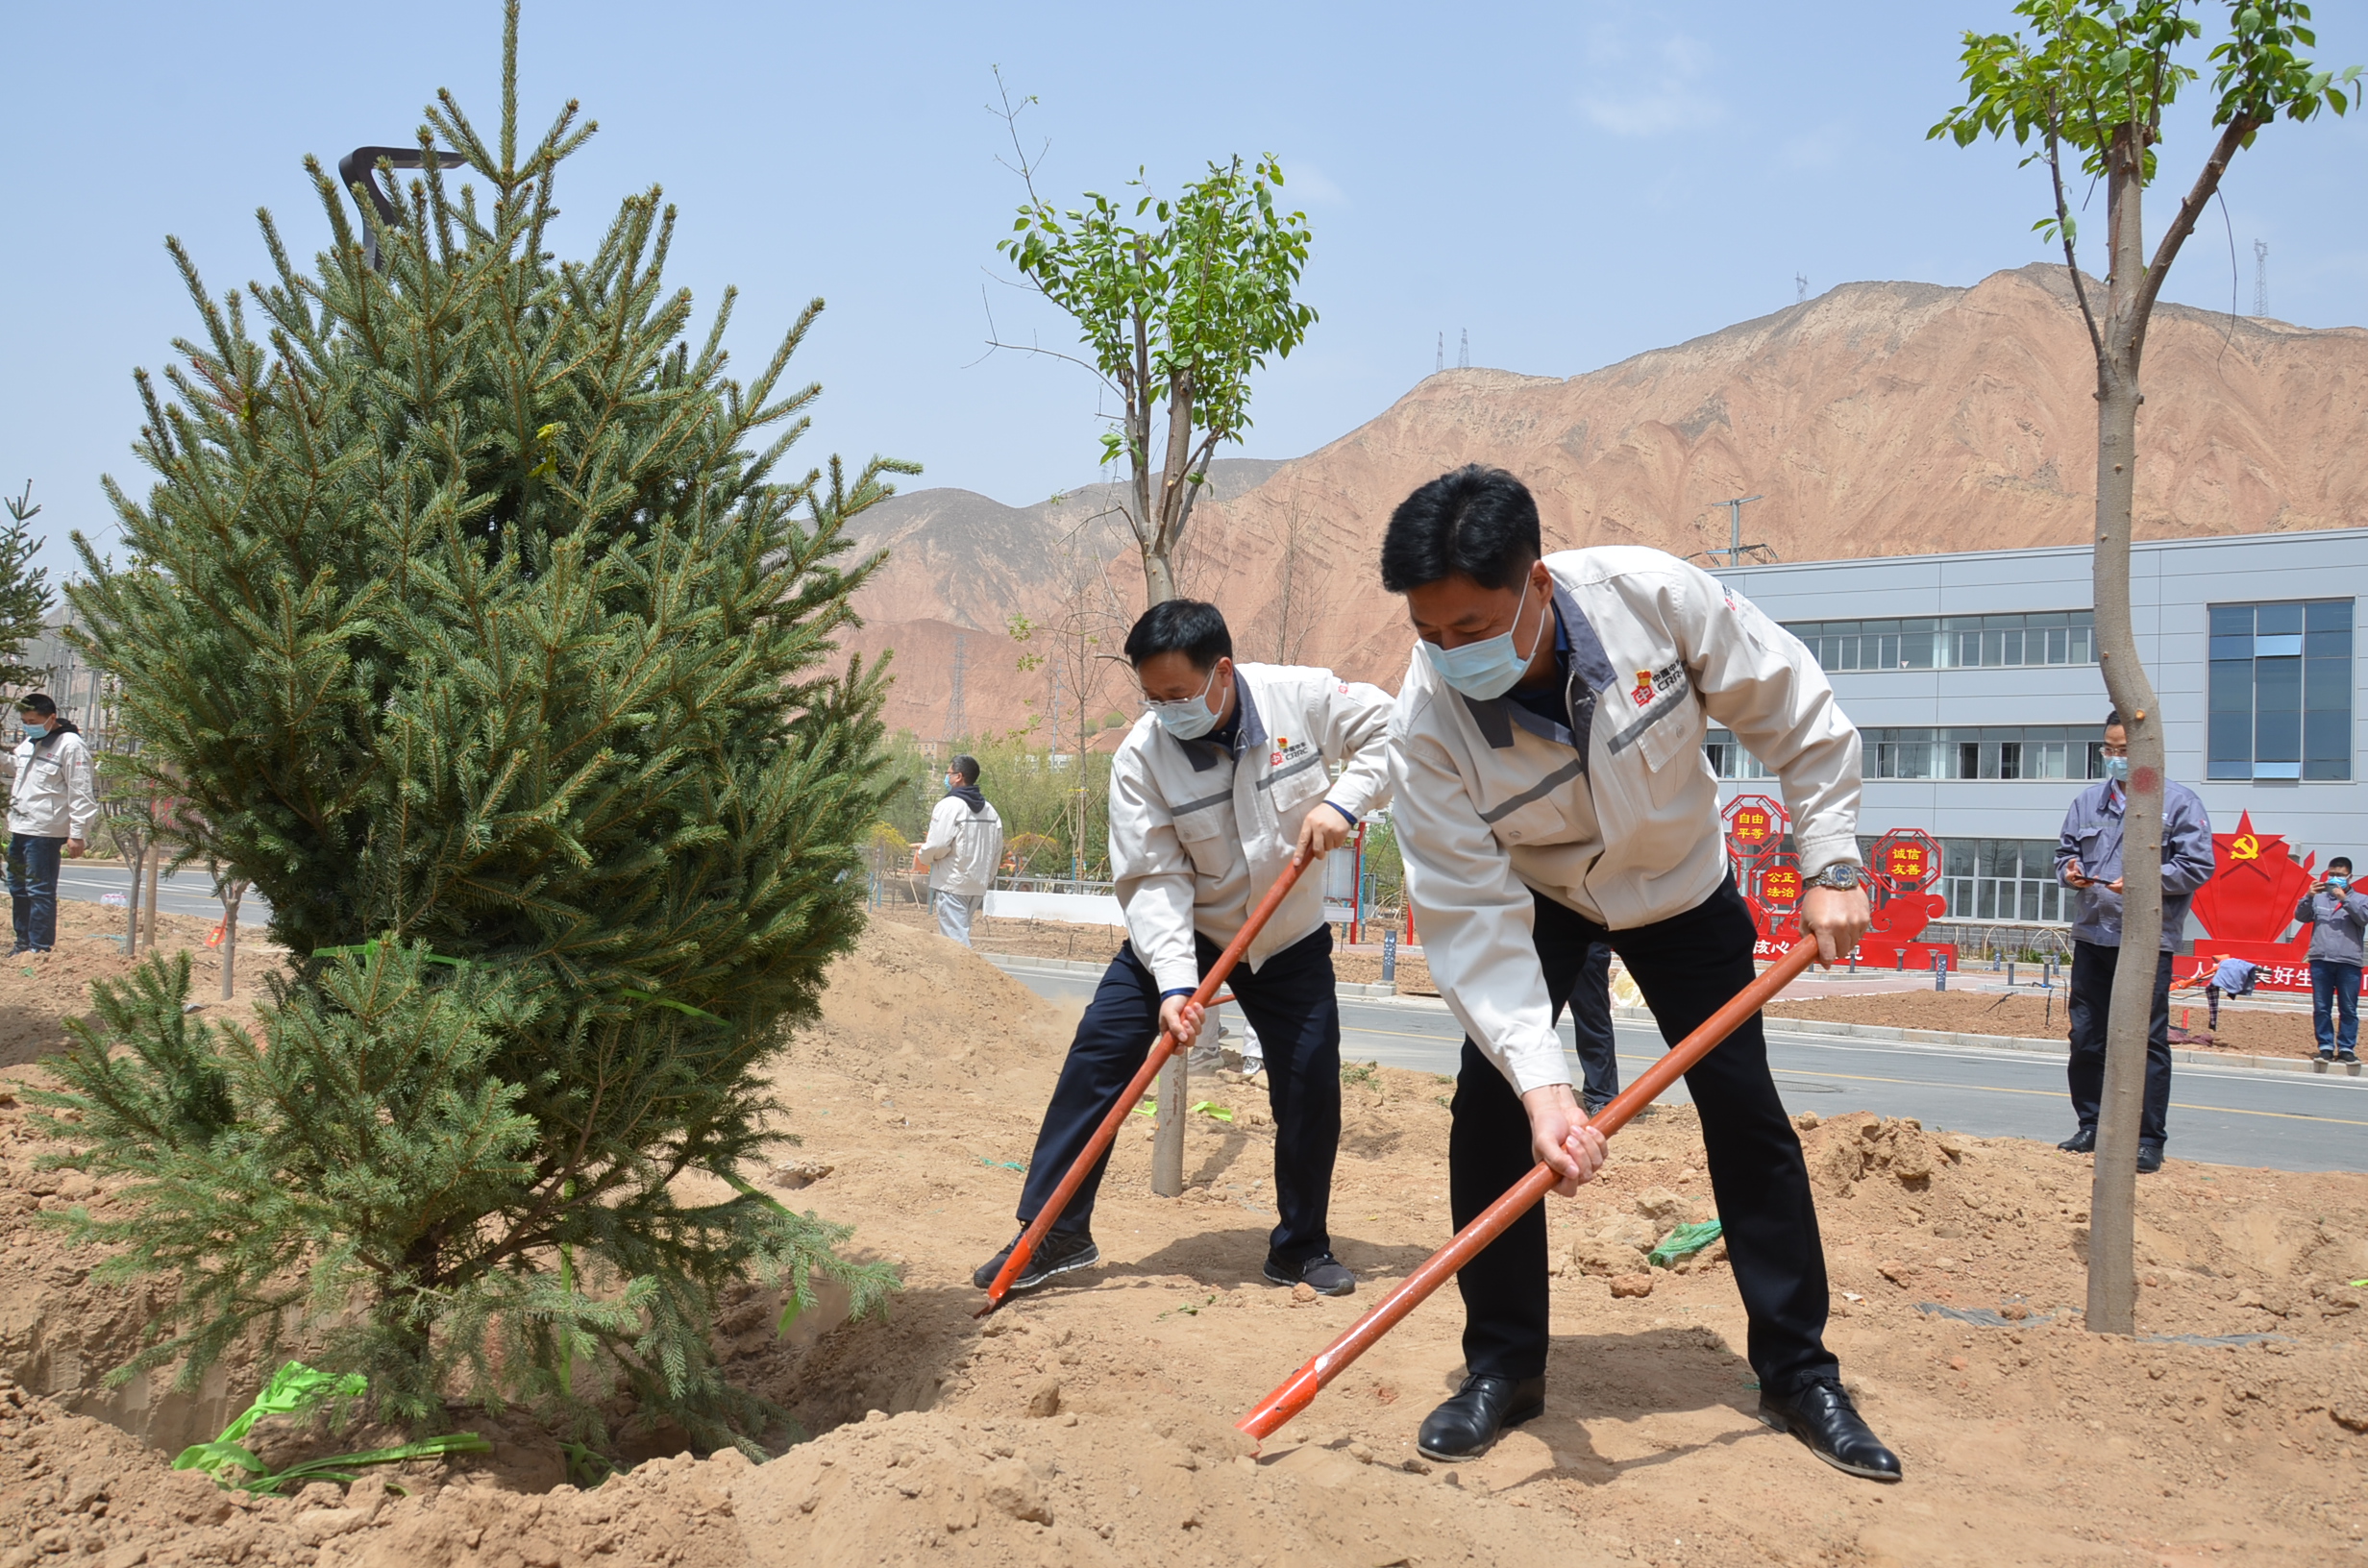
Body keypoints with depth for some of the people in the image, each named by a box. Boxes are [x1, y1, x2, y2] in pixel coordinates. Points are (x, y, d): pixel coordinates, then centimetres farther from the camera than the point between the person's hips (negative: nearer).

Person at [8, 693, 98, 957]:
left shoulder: (71, 745, -12)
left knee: (40, 891, -5)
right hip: (19, 827, 9)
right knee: (18, 888, 16)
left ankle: (40, 948, 1)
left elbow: (82, 793, -15)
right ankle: (24, 942, 27)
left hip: (44, 831, -9)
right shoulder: (29, 743, 15)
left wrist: (77, 834, -17)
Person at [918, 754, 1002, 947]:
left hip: (952, 884, -8)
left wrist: (923, 854, 3)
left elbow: (936, 846, -18)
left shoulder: (949, 806, -13)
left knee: (955, 938, -7)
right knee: (961, 933, 17)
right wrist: (988, 877, 23)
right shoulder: (989, 810, 11)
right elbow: (997, 851, 14)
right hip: (978, 886, 8)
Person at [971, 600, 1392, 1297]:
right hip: (1179, 930, 0)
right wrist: (1174, 982, -32)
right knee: (1099, 1051, -12)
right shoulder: (1141, 756, -22)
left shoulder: (1301, 697, -21)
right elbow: (1154, 879, -22)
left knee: (1312, 1085, -2)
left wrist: (1343, 799, -23)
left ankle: (1302, 1250, 19)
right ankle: (1054, 1233, -1)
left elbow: (1388, 728, -7)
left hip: (1291, 937, 1)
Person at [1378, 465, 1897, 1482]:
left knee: (1747, 1116, -1)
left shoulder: (1655, 596, -33)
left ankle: (1799, 1376, 13)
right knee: (1488, 1111, -12)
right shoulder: (1425, 722, -32)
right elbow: (1470, 916, -32)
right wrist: (1540, 1081, -40)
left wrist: (1829, 864, -18)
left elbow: (1796, 713, -17)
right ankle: (1502, 1369, 6)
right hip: (1529, 897, 0)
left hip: (1681, 886, 0)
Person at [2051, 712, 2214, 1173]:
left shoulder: (2178, 802, -2)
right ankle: (2092, 1126, 23)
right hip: (2092, 937, 5)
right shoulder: (2089, 801, 13)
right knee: (2085, 1037, 10)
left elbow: (2198, 867, -6)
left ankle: (2149, 1139, 2)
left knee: (2146, 1040, -5)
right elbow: (2066, 849, 20)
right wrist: (2069, 871, -3)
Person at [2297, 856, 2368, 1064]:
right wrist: (2308, 897, -12)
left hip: (2349, 963, -1)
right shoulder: (2319, 898, 14)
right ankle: (2326, 1047, 6)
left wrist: (2344, 899, -17)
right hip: (2320, 961, 1)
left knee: (2348, 1009, 0)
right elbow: (2300, 916, 5)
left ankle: (2347, 1048, 4)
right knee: (2321, 1008, 1)